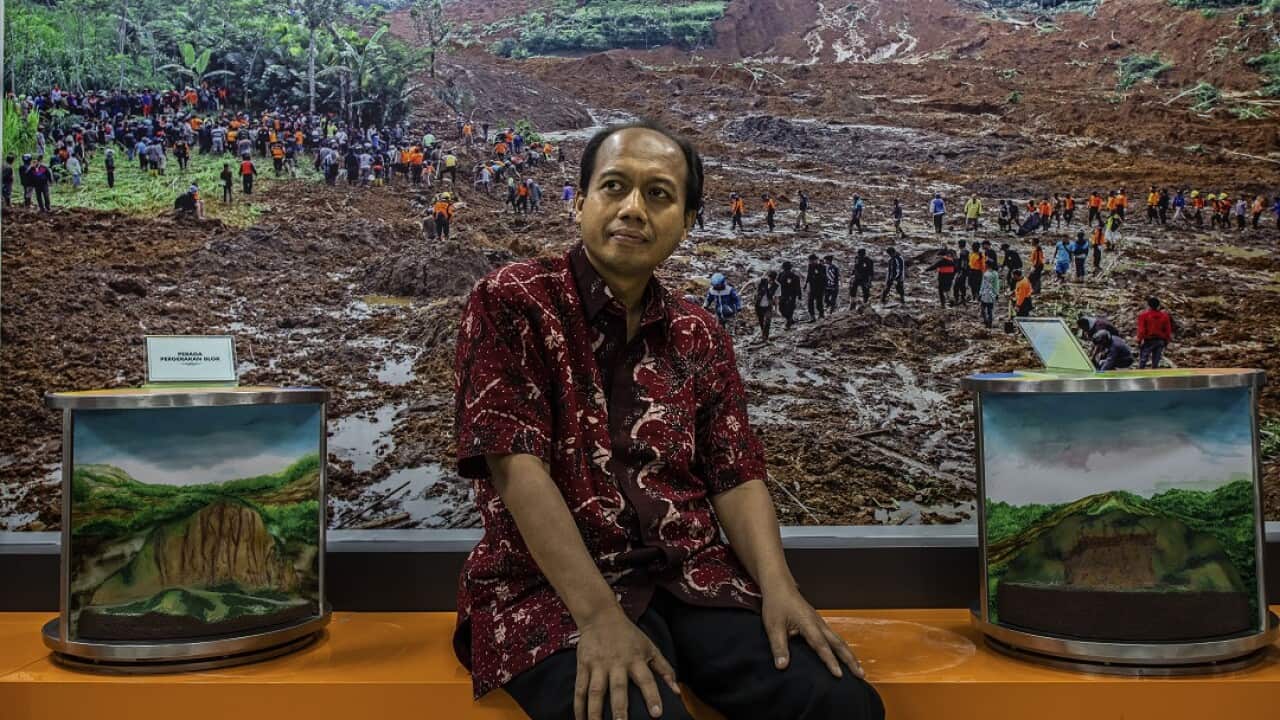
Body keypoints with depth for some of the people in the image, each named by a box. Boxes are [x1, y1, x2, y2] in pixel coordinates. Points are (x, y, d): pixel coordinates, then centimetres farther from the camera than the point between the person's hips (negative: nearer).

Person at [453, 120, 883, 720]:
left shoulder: (699, 335, 12)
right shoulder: (512, 301, -3)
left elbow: (735, 475, 8)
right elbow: (516, 466, -13)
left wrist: (778, 587, -11)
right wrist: (599, 614, -22)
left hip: (694, 577, 5)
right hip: (554, 589, -4)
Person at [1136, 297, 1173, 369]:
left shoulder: (1143, 315, -9)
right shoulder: (1164, 315, 4)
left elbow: (1141, 330, -12)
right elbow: (1168, 330, 7)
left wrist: (1139, 340, -6)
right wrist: (1166, 341, 15)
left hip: (1148, 341, -4)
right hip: (1160, 341, 4)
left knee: (1142, 362, -1)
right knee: (1156, 363, 8)